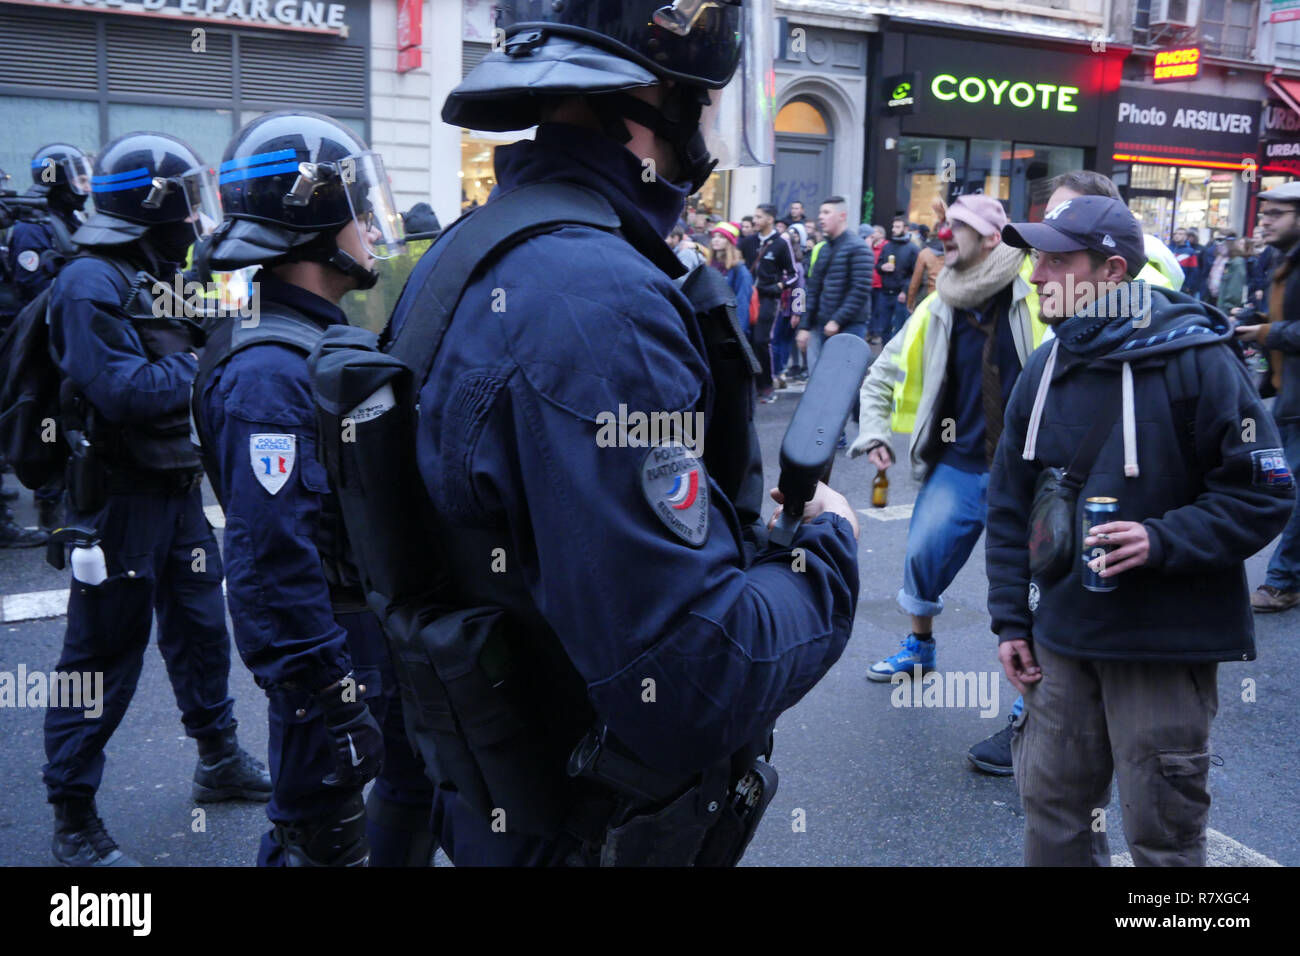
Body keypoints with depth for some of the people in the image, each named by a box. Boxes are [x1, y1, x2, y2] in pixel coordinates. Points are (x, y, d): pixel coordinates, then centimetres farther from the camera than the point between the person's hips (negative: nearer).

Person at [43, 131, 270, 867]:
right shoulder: (91, 283, -17)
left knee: (201, 626, 19)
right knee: (105, 652, 0)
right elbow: (126, 393, -27)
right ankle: (74, 817, 14)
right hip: (122, 496, -9)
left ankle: (221, 762, 37)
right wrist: (205, 361, -16)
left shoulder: (161, 275, 12)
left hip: (179, 489, 9)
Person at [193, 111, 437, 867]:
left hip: (386, 628, 10)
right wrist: (328, 704, -27)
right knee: (325, 836, 7)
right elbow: (271, 563, -30)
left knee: (416, 781, 24)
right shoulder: (270, 373, -25)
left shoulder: (327, 338, 8)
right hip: (339, 653, -10)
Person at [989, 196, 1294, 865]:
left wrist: (1163, 540, -23)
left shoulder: (1195, 359, -11)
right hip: (1063, 639, 5)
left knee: (1162, 834, 6)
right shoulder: (1044, 371, 5)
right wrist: (1011, 619, 8)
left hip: (1166, 646, -5)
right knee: (1051, 808, 14)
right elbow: (1009, 504, 11)